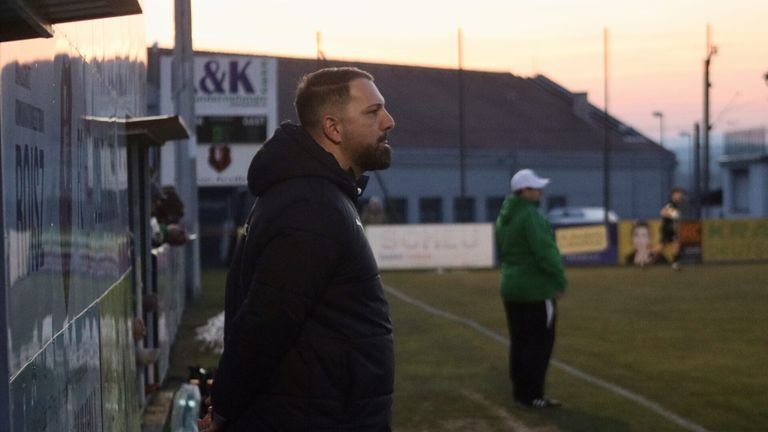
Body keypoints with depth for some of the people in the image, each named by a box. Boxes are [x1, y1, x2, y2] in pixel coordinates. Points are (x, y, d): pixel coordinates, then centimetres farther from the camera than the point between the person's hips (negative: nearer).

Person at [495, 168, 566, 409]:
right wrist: (559, 281, -15)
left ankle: (520, 391, 21)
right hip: (536, 289, -9)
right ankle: (532, 395, 0)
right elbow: (546, 252, -22)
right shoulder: (530, 215, -19)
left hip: (511, 287, 9)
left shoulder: (504, 217, 11)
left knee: (520, 342, 15)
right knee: (539, 343, -2)